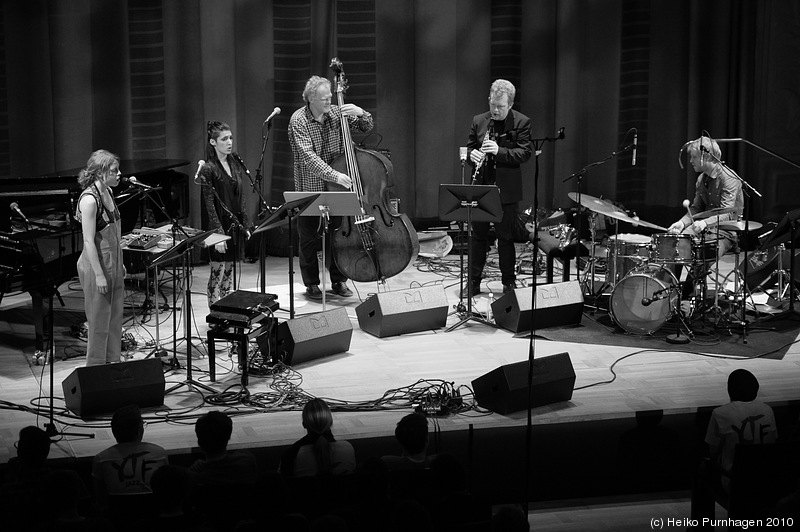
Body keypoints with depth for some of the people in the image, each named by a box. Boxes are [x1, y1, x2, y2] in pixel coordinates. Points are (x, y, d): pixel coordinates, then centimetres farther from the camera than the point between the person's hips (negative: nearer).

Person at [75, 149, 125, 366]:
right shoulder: (89, 200, -20)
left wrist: (120, 265, 17)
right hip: (97, 265, -9)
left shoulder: (108, 192, 7)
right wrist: (99, 275, -21)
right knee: (99, 321, 1)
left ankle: (113, 363, 24)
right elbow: (89, 241, -21)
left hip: (113, 265, 9)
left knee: (115, 318, 14)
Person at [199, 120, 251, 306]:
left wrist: (245, 225, 11)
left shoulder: (235, 163, 9)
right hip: (218, 227, -7)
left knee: (229, 271, 13)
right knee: (218, 273, -3)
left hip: (234, 226, 7)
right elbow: (209, 204, -16)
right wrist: (218, 233, -20)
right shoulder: (208, 169, -13)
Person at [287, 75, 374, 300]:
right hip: (309, 190, -4)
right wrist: (334, 174, -35)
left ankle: (339, 281, 20)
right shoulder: (298, 120, -14)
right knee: (309, 239, 5)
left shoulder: (336, 113, 0)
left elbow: (366, 127, 10)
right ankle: (312, 283, 18)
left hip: (335, 188, 4)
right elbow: (308, 156, -25)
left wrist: (361, 113, -13)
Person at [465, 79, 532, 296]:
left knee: (505, 237, 4)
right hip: (480, 186, 3)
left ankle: (509, 283, 15)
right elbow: (469, 147, 14)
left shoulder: (521, 122, -4)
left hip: (506, 190, -3)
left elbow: (526, 153, -11)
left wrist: (499, 151, -24)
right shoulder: (479, 121, 7)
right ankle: (473, 283, 17)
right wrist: (472, 155, -10)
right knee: (478, 235, 9)